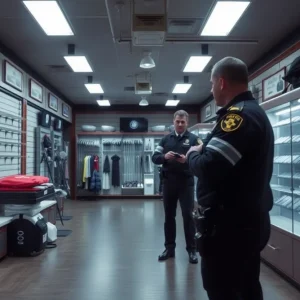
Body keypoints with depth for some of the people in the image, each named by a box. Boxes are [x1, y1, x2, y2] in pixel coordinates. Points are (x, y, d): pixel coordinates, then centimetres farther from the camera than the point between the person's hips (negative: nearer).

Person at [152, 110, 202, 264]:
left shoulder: (193, 139, 1)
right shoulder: (166, 139, 11)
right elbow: (154, 158, 5)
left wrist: (187, 159, -26)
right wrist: (164, 156, -15)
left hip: (186, 182, -3)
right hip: (168, 182, 4)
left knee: (188, 215, 0)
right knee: (169, 215, 11)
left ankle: (192, 249, 12)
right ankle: (169, 247, 23)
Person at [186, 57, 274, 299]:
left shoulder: (238, 115, -18)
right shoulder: (256, 112, 15)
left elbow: (209, 167, -26)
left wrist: (193, 154, -6)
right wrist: (205, 150, 7)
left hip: (230, 224, -10)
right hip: (251, 219, 11)